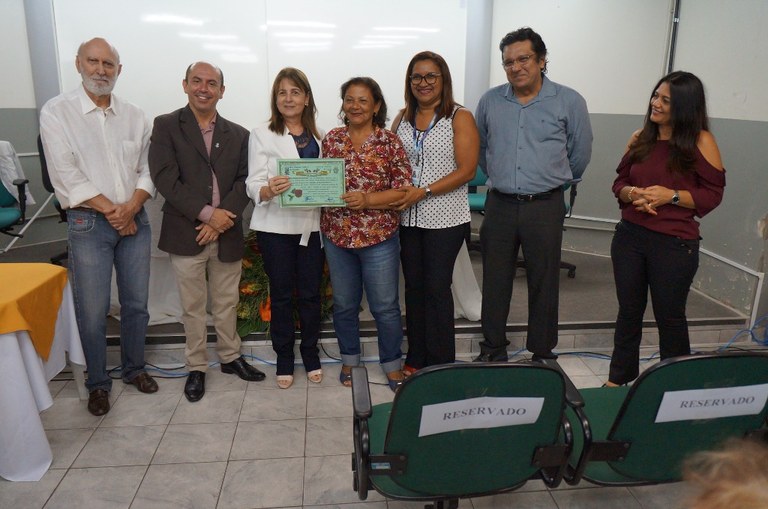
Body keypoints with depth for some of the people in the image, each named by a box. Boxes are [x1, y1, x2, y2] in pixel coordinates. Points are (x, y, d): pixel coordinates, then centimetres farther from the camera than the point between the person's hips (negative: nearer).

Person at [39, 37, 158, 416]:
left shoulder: (135, 116, 8)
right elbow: (66, 176, -10)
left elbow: (147, 171, 6)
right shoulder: (57, 112, -3)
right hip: (88, 224, -3)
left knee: (136, 304, 11)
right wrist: (111, 210, -12)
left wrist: (132, 208, -11)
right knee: (92, 311, 2)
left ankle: (133, 368, 30)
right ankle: (98, 383, 20)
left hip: (135, 221, 4)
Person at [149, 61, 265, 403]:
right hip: (186, 234, -2)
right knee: (193, 307, 9)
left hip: (226, 233, 3)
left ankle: (230, 357, 32)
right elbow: (165, 179, -11)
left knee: (227, 302, 15)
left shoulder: (238, 135, 9)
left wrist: (223, 217, -14)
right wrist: (207, 213, -17)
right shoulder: (166, 126, -1)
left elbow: (244, 181, 0)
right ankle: (196, 367, 25)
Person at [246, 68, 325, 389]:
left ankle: (311, 356, 26)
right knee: (281, 295, 8)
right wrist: (270, 189, -29)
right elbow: (253, 185, -7)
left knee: (310, 294, 9)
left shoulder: (318, 136, 9)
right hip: (275, 227, -2)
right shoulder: (262, 135, 0)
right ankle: (284, 360, 23)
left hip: (311, 226, 2)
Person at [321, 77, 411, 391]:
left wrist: (368, 200, -22)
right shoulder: (331, 139, 6)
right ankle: (349, 360, 34)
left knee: (385, 306, 7)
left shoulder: (389, 141, -5)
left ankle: (392, 366, 26)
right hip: (336, 235, 3)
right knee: (344, 304, 15)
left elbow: (404, 189, -9)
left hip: (379, 237, -3)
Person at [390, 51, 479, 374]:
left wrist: (423, 191, -19)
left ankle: (441, 364, 16)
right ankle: (416, 358, 25)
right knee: (414, 287, 11)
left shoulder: (460, 118, -4)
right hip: (408, 218, 5)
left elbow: (467, 170, -11)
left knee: (437, 288, 1)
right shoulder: (402, 119, 10)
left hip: (445, 219, -4)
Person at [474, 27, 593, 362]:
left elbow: (580, 153, 7)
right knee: (495, 281, 9)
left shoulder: (569, 102, -2)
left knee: (543, 283, 7)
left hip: (545, 207, -2)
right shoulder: (490, 101, 5)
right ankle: (493, 349, 24)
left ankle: (542, 353, 23)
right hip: (499, 205, 2)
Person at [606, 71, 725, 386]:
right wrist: (632, 193, -11)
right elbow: (620, 182, 10)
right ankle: (619, 378, 31)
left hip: (674, 244, -4)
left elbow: (713, 194, -6)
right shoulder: (640, 138, 5)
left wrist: (671, 196, -19)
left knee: (669, 316, 10)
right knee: (629, 311, 15)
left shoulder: (700, 141, -7)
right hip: (629, 236, 4)